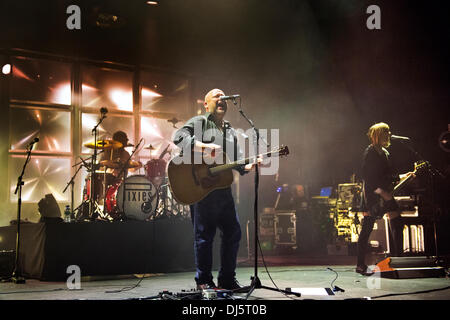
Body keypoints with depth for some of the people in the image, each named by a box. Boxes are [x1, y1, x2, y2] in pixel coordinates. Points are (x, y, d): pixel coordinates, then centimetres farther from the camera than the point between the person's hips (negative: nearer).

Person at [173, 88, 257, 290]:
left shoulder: (231, 132, 22)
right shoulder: (198, 122, 2)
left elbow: (238, 163, 19)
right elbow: (178, 138, -16)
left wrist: (250, 166, -2)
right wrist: (206, 147, -26)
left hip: (223, 188, 7)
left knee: (233, 231, 6)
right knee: (204, 234, -2)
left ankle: (227, 279, 17)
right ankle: (203, 281, 10)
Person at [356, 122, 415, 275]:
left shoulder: (384, 152, 17)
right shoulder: (370, 152, -10)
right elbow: (367, 177, -17)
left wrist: (401, 176, 13)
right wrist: (380, 191, -23)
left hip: (385, 194, 9)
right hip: (372, 195, -9)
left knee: (397, 225, 7)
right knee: (367, 229, -6)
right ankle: (361, 265, -2)